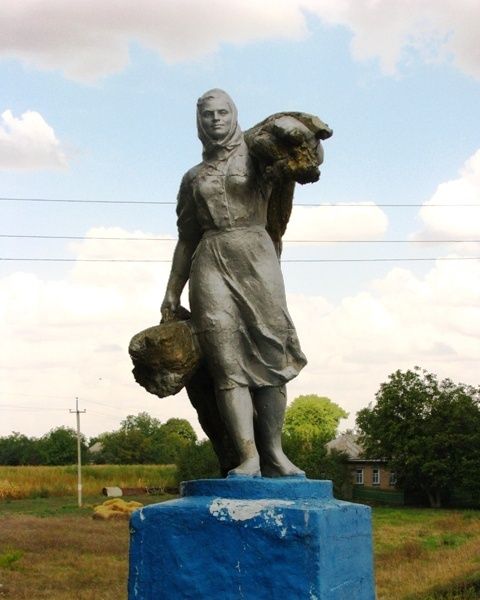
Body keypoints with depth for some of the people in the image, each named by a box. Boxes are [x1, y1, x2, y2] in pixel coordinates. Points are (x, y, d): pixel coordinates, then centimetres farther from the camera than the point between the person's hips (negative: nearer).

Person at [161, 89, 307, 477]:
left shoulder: (254, 157, 16)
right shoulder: (193, 178, 23)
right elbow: (187, 239, 23)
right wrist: (172, 293, 17)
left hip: (256, 257, -1)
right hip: (211, 264, 1)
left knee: (269, 352, -12)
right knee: (226, 358, -14)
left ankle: (273, 452, -11)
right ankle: (249, 455, -22)